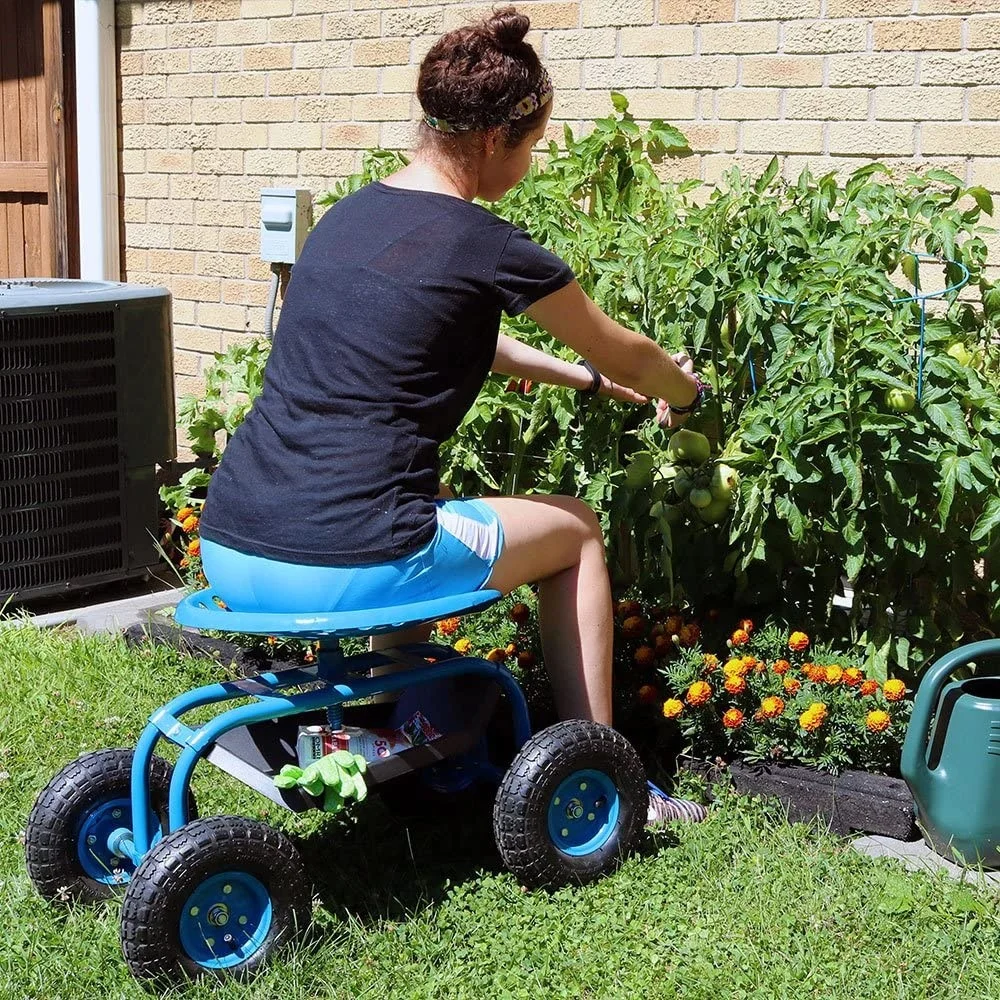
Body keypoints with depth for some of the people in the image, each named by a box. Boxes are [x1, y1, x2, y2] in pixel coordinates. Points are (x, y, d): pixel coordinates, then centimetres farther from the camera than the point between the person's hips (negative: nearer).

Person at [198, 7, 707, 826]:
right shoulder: (487, 248, -6)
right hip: (344, 568, -7)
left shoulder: (348, 215, 15)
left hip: (229, 555, 8)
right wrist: (684, 393, 32)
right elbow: (624, 358, 11)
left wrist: (583, 377, 37)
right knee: (576, 531, 17)